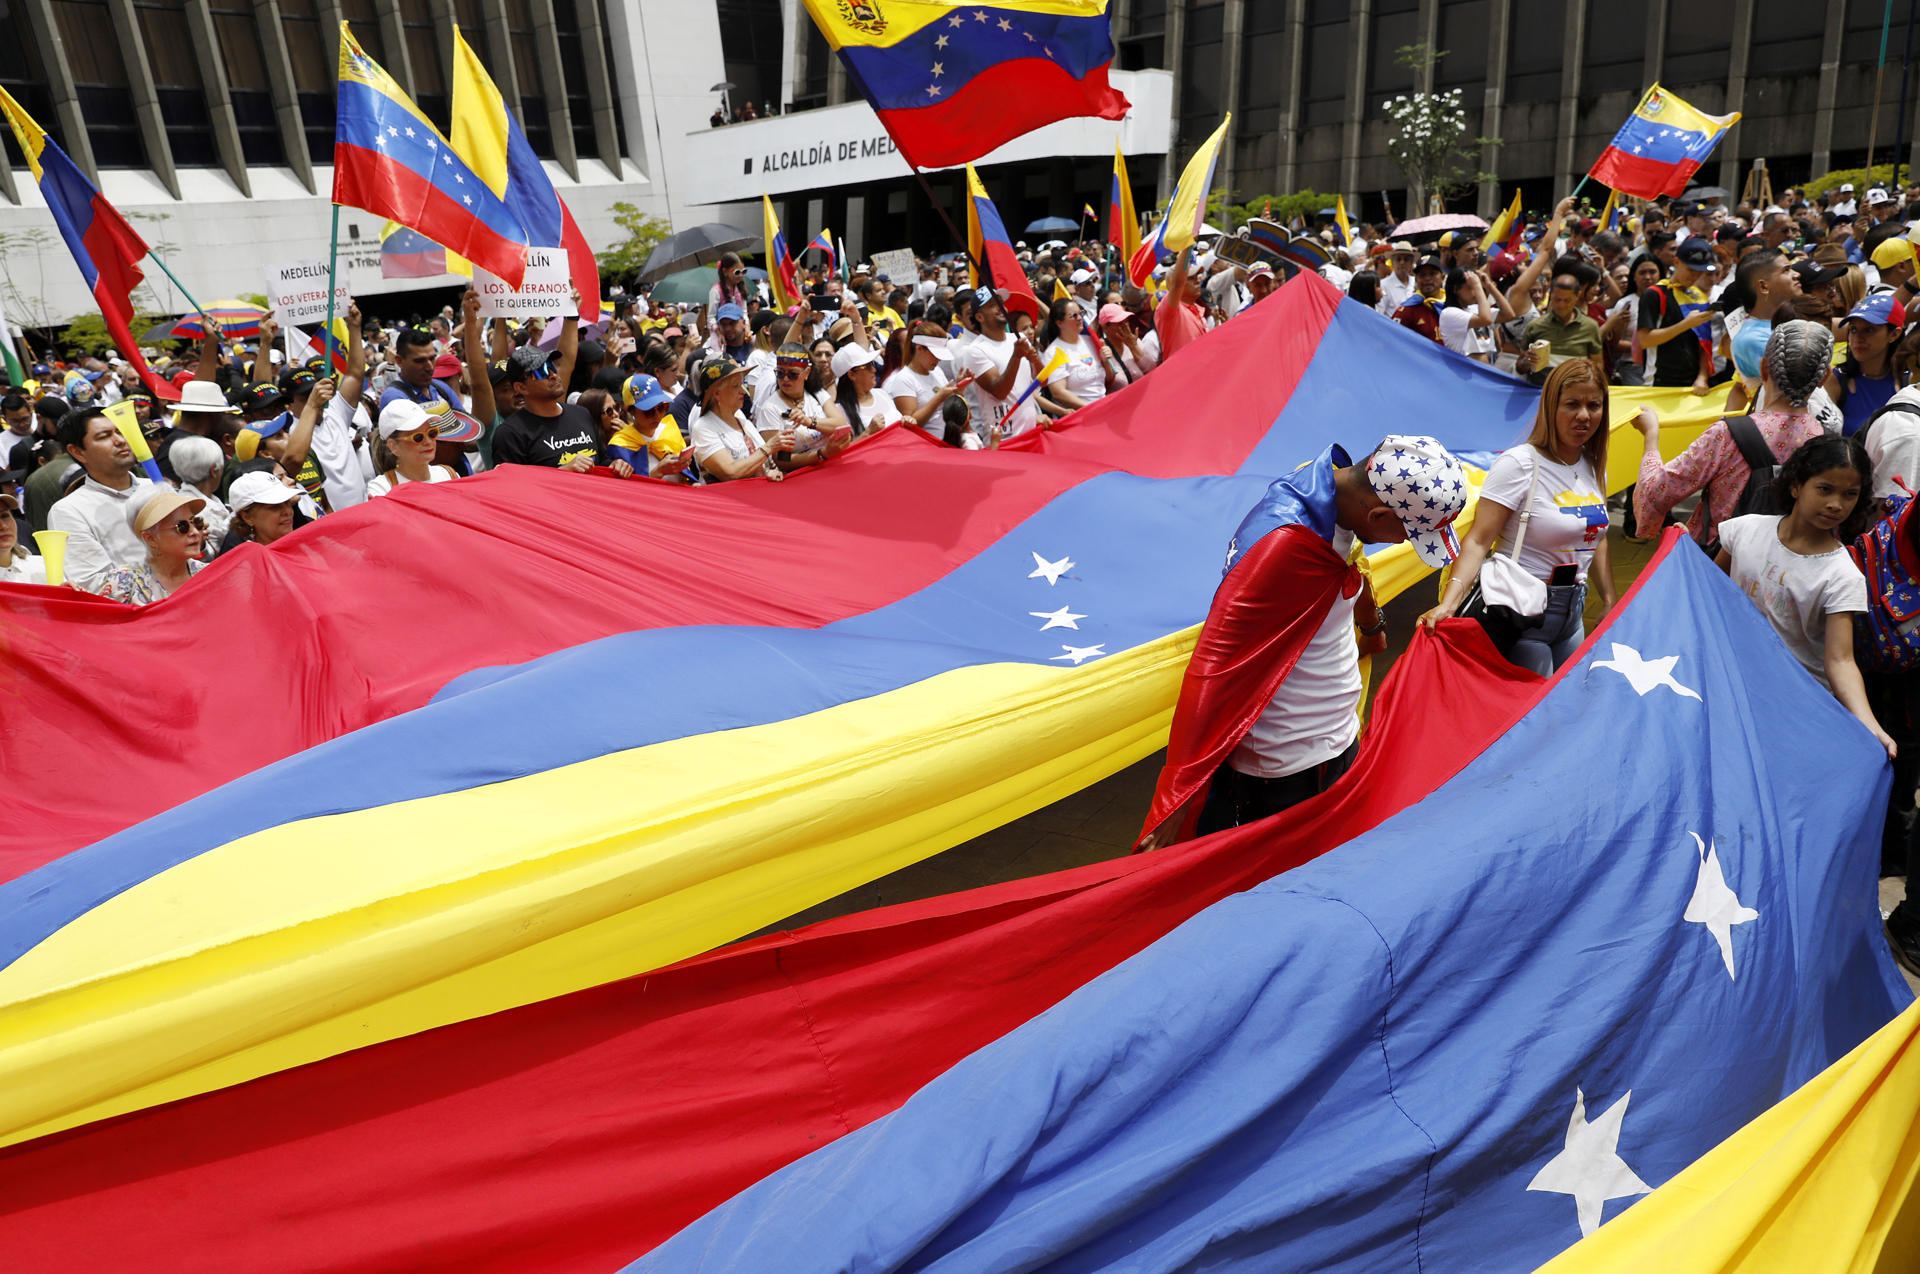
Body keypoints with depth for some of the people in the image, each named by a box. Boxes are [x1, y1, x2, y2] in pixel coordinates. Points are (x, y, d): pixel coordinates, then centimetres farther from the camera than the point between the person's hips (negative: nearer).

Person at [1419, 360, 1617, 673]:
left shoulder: (1593, 466, 7)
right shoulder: (1519, 464, -16)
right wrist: (1448, 603, -34)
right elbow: (1478, 541, -23)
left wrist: (1609, 602, 16)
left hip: (1573, 611, 8)